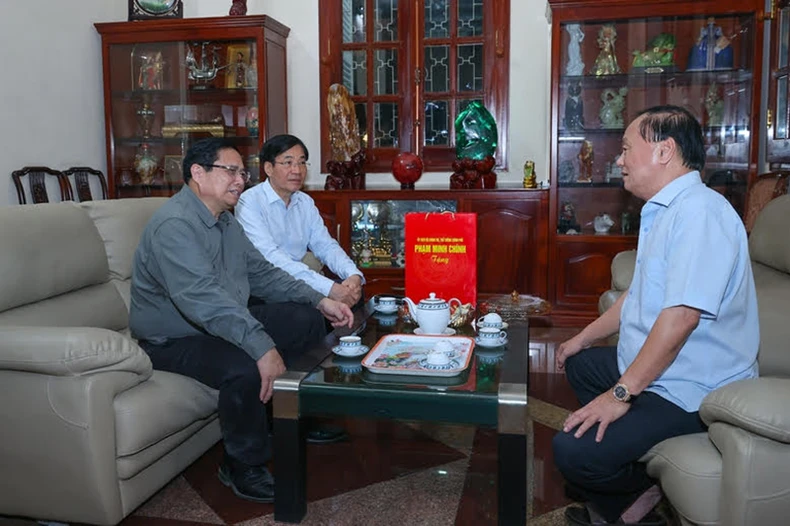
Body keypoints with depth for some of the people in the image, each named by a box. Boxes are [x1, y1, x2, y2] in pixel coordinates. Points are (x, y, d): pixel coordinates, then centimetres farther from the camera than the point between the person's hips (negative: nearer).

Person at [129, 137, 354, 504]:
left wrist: (319, 301, -2)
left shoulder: (225, 221, 7)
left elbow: (261, 272, 10)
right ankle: (243, 465, -10)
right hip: (175, 339, -9)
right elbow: (204, 298, -39)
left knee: (308, 319, 2)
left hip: (224, 323, 10)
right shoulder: (174, 225, -25)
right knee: (245, 367, -36)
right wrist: (262, 346, -47)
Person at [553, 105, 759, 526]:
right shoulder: (663, 212, 12)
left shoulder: (699, 212, -23)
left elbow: (682, 315, -30)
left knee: (572, 452, -22)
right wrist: (583, 338, 25)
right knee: (579, 363, 26)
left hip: (689, 390, -11)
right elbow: (639, 295, 21)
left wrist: (620, 394, -26)